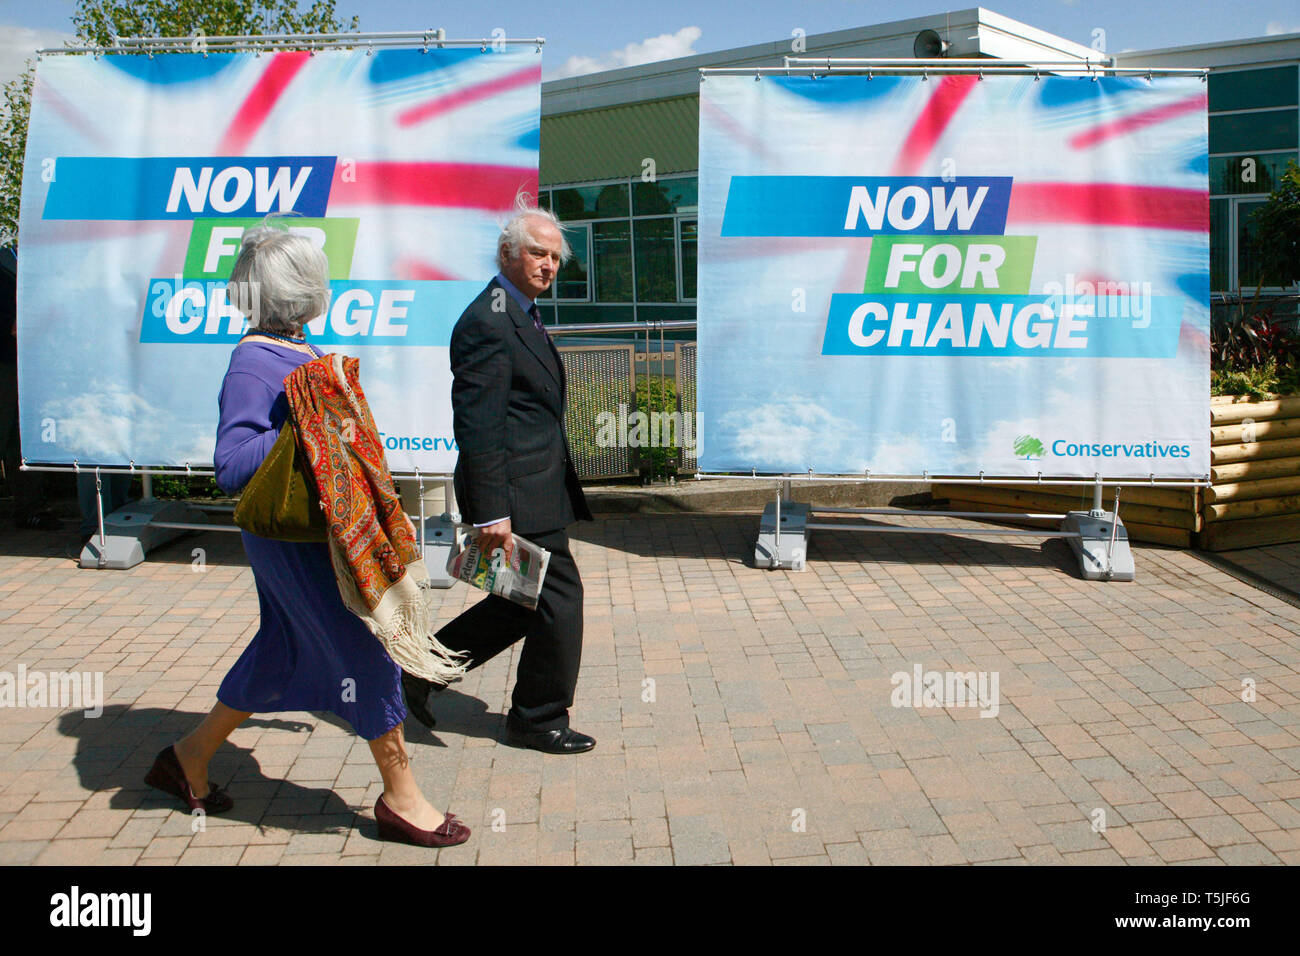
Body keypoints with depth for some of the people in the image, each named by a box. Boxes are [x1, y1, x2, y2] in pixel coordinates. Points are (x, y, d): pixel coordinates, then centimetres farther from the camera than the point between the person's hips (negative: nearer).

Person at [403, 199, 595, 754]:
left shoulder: (521, 314, 16)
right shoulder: (487, 323, -17)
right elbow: (477, 426, -22)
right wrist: (490, 511, -24)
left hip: (537, 488, 10)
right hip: (517, 496, -10)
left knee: (524, 602, 18)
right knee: (559, 599, 1)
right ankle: (539, 719, 19)